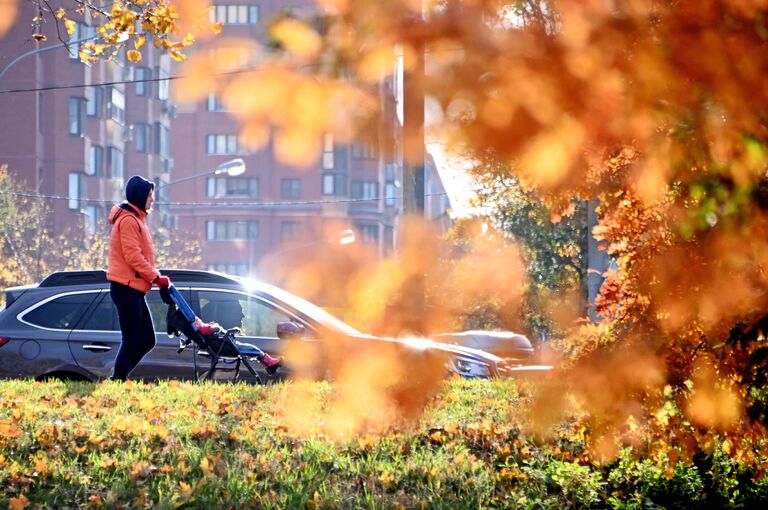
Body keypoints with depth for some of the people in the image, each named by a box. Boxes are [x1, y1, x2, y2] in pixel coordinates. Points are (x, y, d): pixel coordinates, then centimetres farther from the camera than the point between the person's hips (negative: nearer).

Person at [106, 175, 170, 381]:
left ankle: (118, 379, 11)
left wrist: (155, 276, 9)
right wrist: (156, 277, -15)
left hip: (133, 289, 10)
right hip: (126, 288, -10)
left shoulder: (135, 219, 21)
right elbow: (133, 256, -19)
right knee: (132, 341, -10)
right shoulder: (128, 220, -12)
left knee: (147, 340, 10)